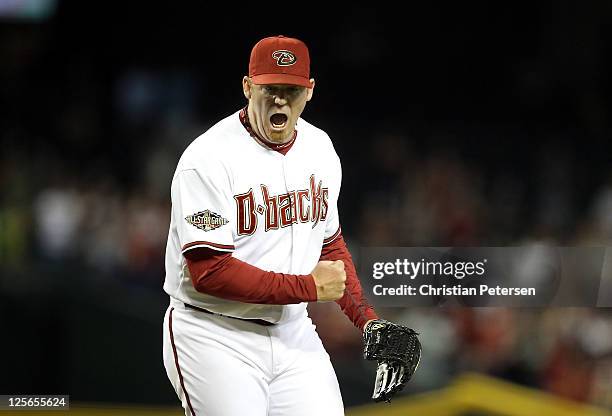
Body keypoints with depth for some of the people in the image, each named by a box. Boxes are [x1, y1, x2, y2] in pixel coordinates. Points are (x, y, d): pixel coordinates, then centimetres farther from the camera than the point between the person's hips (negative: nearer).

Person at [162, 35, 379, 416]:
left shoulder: (320, 148, 7)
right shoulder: (210, 158, -16)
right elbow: (208, 272, -21)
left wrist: (366, 318, 7)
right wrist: (309, 287, -17)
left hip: (294, 331, 6)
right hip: (214, 337, -6)